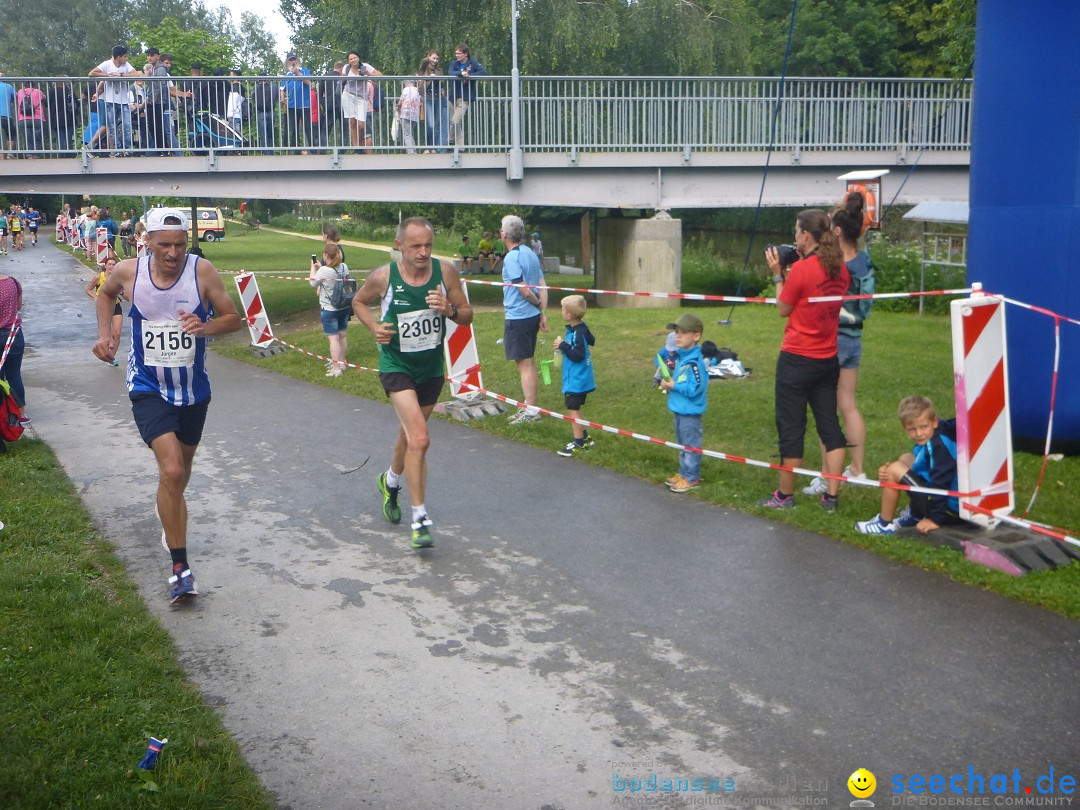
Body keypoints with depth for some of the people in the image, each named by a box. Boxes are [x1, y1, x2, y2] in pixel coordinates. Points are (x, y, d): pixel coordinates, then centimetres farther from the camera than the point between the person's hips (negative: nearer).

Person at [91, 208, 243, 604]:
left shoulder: (202, 271, -14)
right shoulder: (128, 271, -11)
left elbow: (234, 318, -8)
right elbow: (105, 293, 14)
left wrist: (205, 327, -27)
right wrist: (104, 333, 2)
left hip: (193, 389, 2)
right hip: (148, 389, -2)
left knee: (182, 465, 23)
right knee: (172, 470, -20)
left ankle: (170, 517, 57)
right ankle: (180, 567, -11)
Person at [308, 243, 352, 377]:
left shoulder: (323, 271, -21)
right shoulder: (344, 267, -4)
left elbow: (313, 283, -4)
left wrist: (313, 268, 10)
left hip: (329, 309, -6)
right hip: (345, 307, 6)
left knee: (333, 337, -3)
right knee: (342, 334, 17)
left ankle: (336, 368, -3)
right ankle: (341, 362, 32)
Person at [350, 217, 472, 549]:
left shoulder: (445, 272, -9)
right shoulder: (383, 277, -13)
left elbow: (467, 315, 0)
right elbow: (359, 302, 7)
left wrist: (450, 309, -22)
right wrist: (374, 327, -11)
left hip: (432, 367, 4)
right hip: (396, 366, -4)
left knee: (410, 435, 22)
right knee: (420, 439, -19)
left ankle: (390, 481, 53)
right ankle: (420, 518, -11)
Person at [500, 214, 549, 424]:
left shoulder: (511, 258, -16)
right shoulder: (531, 253, 10)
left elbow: (524, 290, -19)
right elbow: (542, 287, 8)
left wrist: (538, 304, -2)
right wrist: (543, 312, 7)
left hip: (517, 318, -9)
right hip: (532, 315, 9)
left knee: (524, 363, -5)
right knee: (528, 361, 16)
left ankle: (531, 411, -3)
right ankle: (528, 407, 25)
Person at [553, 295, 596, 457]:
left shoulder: (577, 333, -23)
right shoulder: (582, 328, 5)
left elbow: (577, 356, -26)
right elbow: (591, 341, 22)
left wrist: (563, 345, -19)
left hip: (576, 381, -10)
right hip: (580, 379, 10)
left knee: (572, 409, -3)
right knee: (574, 408, 19)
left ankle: (579, 443, 3)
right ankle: (584, 438, 27)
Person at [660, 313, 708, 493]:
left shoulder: (694, 361, -21)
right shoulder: (681, 357, 9)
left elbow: (694, 388, -26)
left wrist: (674, 386, -19)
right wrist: (669, 382, 3)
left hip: (690, 412, -10)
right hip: (680, 410, 10)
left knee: (691, 445, 0)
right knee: (682, 444, 19)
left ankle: (691, 478, 8)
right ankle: (683, 473, 30)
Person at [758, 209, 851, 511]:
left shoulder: (801, 269, -17)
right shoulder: (841, 269, 3)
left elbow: (783, 309, -6)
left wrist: (778, 273, 1)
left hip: (797, 359, -6)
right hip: (828, 358, 6)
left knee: (791, 427, 4)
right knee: (829, 425, 11)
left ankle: (785, 495, 14)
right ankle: (831, 496, 13)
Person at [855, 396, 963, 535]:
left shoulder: (939, 446, -24)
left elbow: (940, 484, -27)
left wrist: (935, 519, -23)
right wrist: (887, 472, -2)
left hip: (951, 509, -11)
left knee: (895, 470, -12)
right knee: (906, 459, 19)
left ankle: (884, 524, 4)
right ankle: (915, 514, 21)